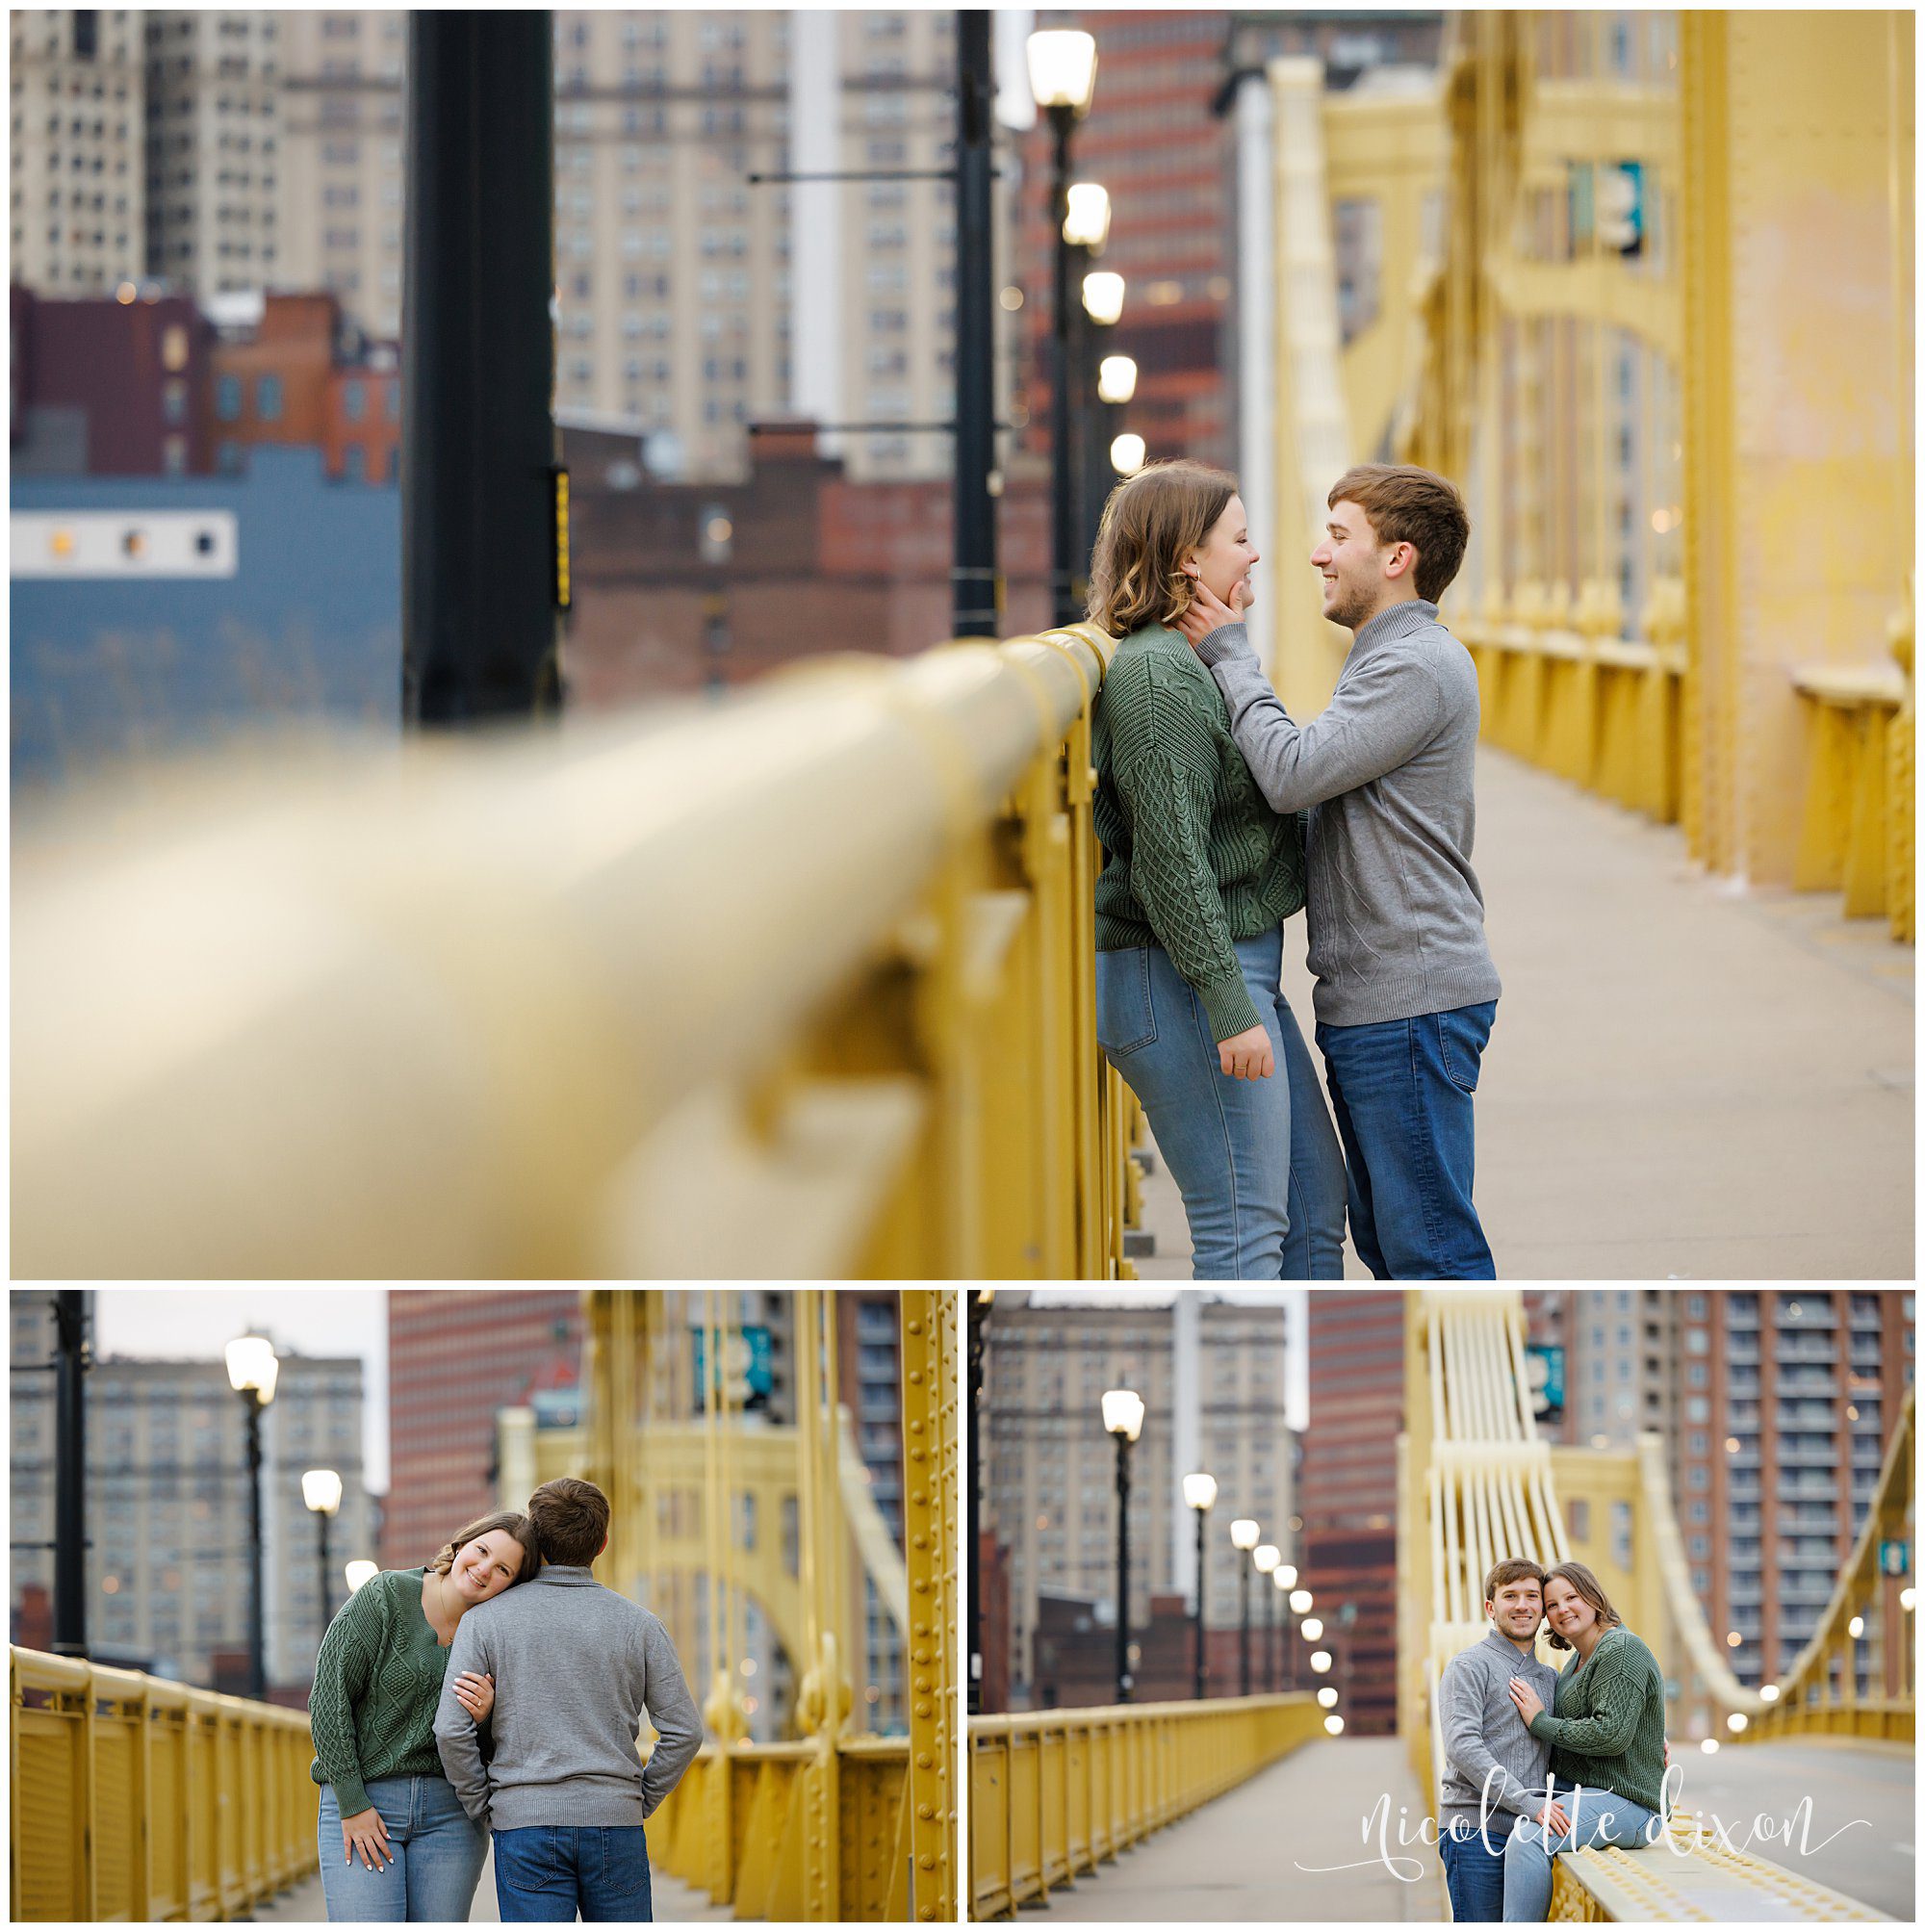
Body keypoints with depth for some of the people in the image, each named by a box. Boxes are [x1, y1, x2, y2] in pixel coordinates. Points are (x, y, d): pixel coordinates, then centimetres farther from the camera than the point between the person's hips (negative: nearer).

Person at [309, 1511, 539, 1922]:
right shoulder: (384, 1598, -7)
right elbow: (329, 1698, -9)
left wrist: (483, 1716, -16)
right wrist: (352, 1806, -12)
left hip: (449, 1811, 4)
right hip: (360, 1804, -4)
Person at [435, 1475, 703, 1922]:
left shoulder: (487, 1621, 1)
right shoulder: (638, 1624, 5)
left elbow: (452, 1730, -6)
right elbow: (684, 1730, 2)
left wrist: (484, 1810, 5)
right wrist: (639, 1802, 12)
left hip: (526, 1826, -1)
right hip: (616, 1824, 1)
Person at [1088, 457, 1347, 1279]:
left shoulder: (1192, 663, 16)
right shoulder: (1157, 675, -16)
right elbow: (1170, 858, -21)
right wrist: (1229, 1009, -22)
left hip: (1239, 966, 11)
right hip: (1182, 976, -11)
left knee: (1314, 1206, 13)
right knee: (1244, 1229, -8)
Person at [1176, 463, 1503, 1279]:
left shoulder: (1417, 667, -14)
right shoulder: (1386, 660, 21)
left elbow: (1293, 774, -21)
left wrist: (1229, 655, -9)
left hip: (1409, 1004, -11)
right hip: (1372, 1000, 11)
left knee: (1429, 1245, -9)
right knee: (1387, 1238, 14)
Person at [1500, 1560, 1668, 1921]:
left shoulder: (1621, 1651, -12)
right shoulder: (1579, 1661, 19)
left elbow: (1611, 1735, -22)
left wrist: (1540, 1722, -13)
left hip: (1624, 1801, -11)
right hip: (1577, 1792, 11)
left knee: (1527, 1840, -31)